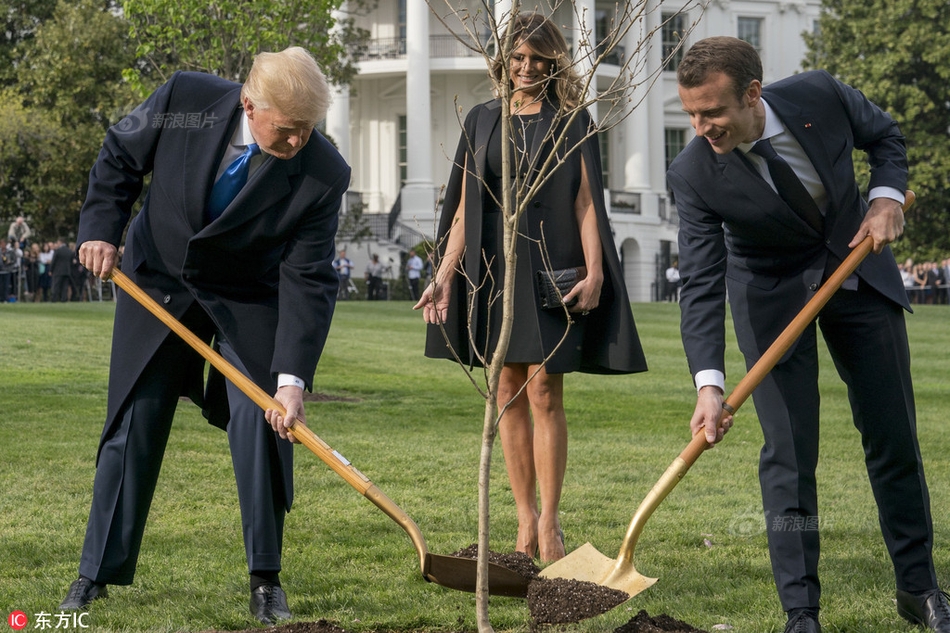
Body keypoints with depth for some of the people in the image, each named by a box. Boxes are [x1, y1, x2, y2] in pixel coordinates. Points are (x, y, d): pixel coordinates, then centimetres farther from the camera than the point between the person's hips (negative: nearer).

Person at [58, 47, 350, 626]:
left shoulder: (323, 174, -26)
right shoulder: (185, 99, -24)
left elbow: (309, 280, -23)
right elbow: (120, 156, -4)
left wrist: (293, 378, -30)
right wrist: (102, 227, -16)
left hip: (250, 300, -1)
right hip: (157, 283, 1)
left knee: (261, 421, -12)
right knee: (133, 425, 4)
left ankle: (266, 579, 2)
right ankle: (100, 572, 16)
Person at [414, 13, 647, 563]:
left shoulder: (572, 122, 3)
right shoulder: (482, 121, 12)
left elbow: (586, 203, -3)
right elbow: (464, 207, 11)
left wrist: (594, 271, -14)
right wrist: (445, 275, 4)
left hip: (549, 267, -3)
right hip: (494, 267, 4)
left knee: (544, 391, -8)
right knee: (509, 394, 5)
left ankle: (550, 522, -1)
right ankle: (525, 519, 11)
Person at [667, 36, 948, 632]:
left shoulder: (820, 95, -23)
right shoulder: (695, 174, -26)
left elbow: (884, 133, 0)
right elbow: (701, 285, -27)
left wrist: (887, 197, -18)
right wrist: (710, 384, -37)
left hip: (858, 270, 2)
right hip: (773, 295, -2)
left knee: (894, 438, 8)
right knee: (789, 453, -9)